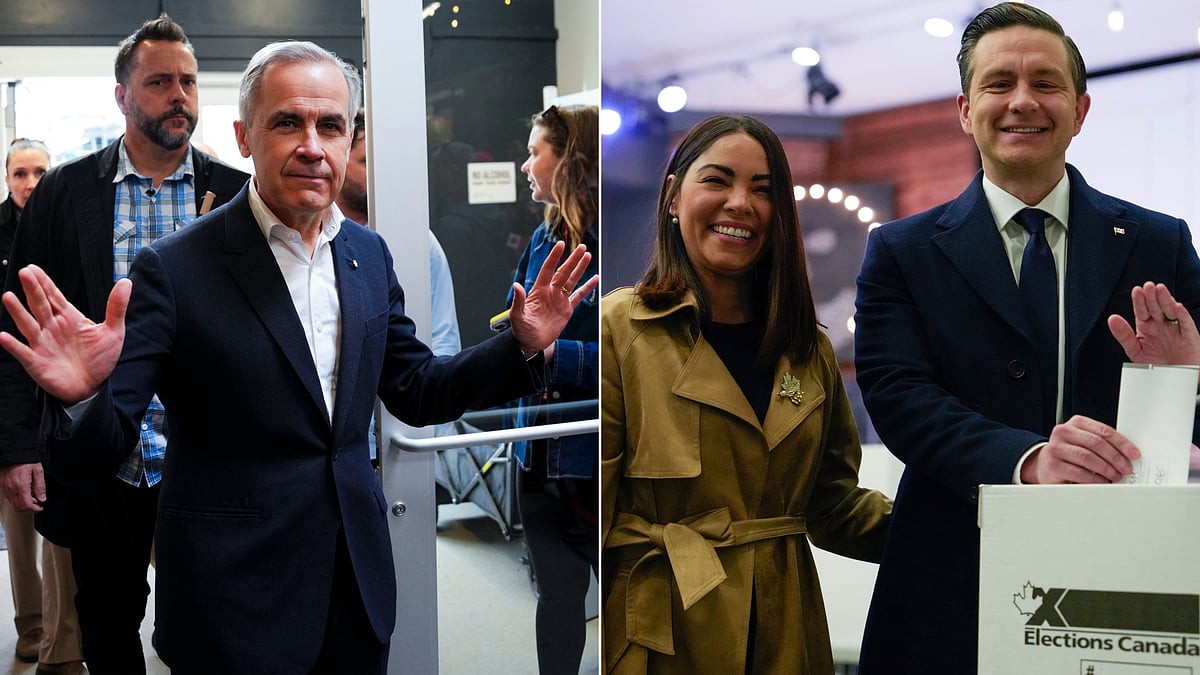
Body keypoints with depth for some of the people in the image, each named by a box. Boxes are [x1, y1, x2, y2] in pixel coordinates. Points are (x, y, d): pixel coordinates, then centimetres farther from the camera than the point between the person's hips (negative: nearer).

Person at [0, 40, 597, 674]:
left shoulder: (369, 254, 3)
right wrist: (81, 396, -36)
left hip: (359, 580, 5)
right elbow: (95, 453, -14)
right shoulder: (174, 267, -14)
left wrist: (522, 346, -2)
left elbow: (415, 392, 11)